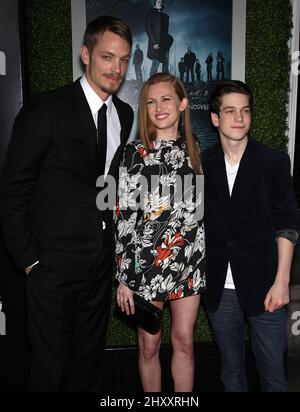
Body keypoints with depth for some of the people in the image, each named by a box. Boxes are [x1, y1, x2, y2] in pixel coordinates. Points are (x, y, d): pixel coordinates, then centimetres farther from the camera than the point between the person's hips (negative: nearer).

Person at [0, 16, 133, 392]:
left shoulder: (125, 115, 6)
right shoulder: (45, 110, -11)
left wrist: (118, 242, 6)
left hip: (103, 260, 5)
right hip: (54, 262, -5)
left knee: (90, 357, 20)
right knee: (51, 363, 10)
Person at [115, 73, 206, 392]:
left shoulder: (193, 151, 6)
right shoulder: (135, 154, -6)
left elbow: (201, 211, 11)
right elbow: (124, 219, -8)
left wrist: (207, 263, 10)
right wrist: (124, 278, -10)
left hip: (190, 261, 3)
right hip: (146, 263, -3)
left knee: (184, 341, 12)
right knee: (149, 345, 11)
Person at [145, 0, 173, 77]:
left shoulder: (165, 16, 24)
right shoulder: (151, 14, 6)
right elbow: (148, 29, -5)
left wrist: (169, 39, 4)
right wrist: (154, 42, -16)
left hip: (165, 43, 6)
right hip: (156, 43, -6)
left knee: (166, 66, -1)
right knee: (156, 64, -15)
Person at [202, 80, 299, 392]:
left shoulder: (274, 162, -4)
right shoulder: (202, 164, 2)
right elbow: (198, 223, 6)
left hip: (263, 285, -2)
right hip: (219, 288, 2)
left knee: (273, 374, 10)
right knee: (231, 372, 18)